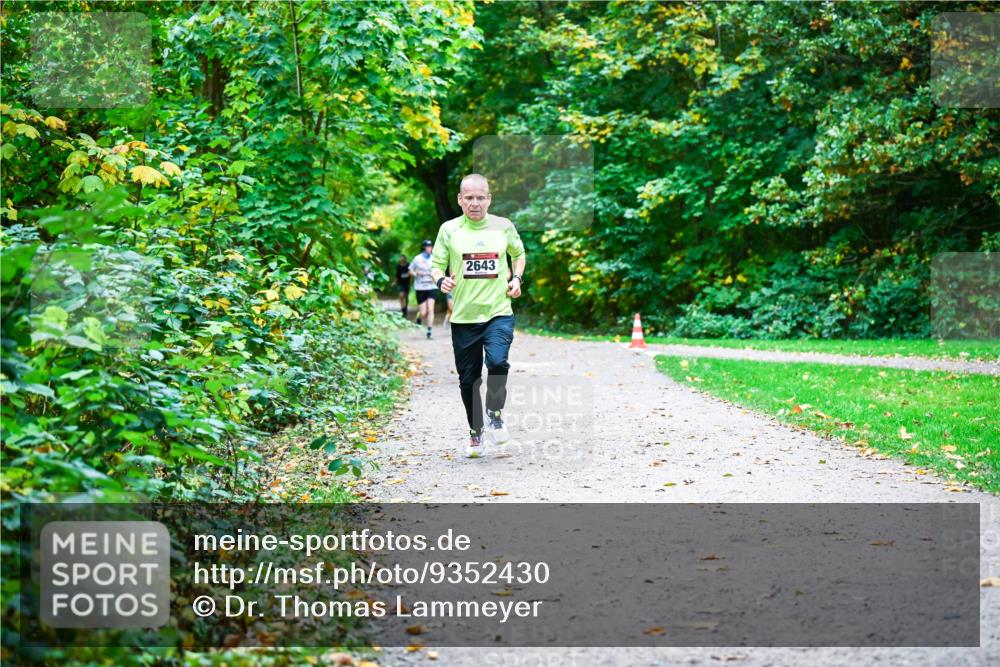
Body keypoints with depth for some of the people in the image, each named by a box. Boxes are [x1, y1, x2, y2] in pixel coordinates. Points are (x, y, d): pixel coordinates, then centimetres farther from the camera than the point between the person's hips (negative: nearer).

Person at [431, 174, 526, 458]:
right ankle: (475, 433, 28)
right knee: (468, 379, 7)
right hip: (463, 316, 1)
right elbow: (436, 264, 5)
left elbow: (519, 254, 22)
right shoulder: (449, 230, 1)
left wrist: (516, 278, 5)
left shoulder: (504, 226, 5)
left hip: (499, 312, -1)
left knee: (497, 361, -25)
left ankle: (495, 413, 3)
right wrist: (441, 280, -16)